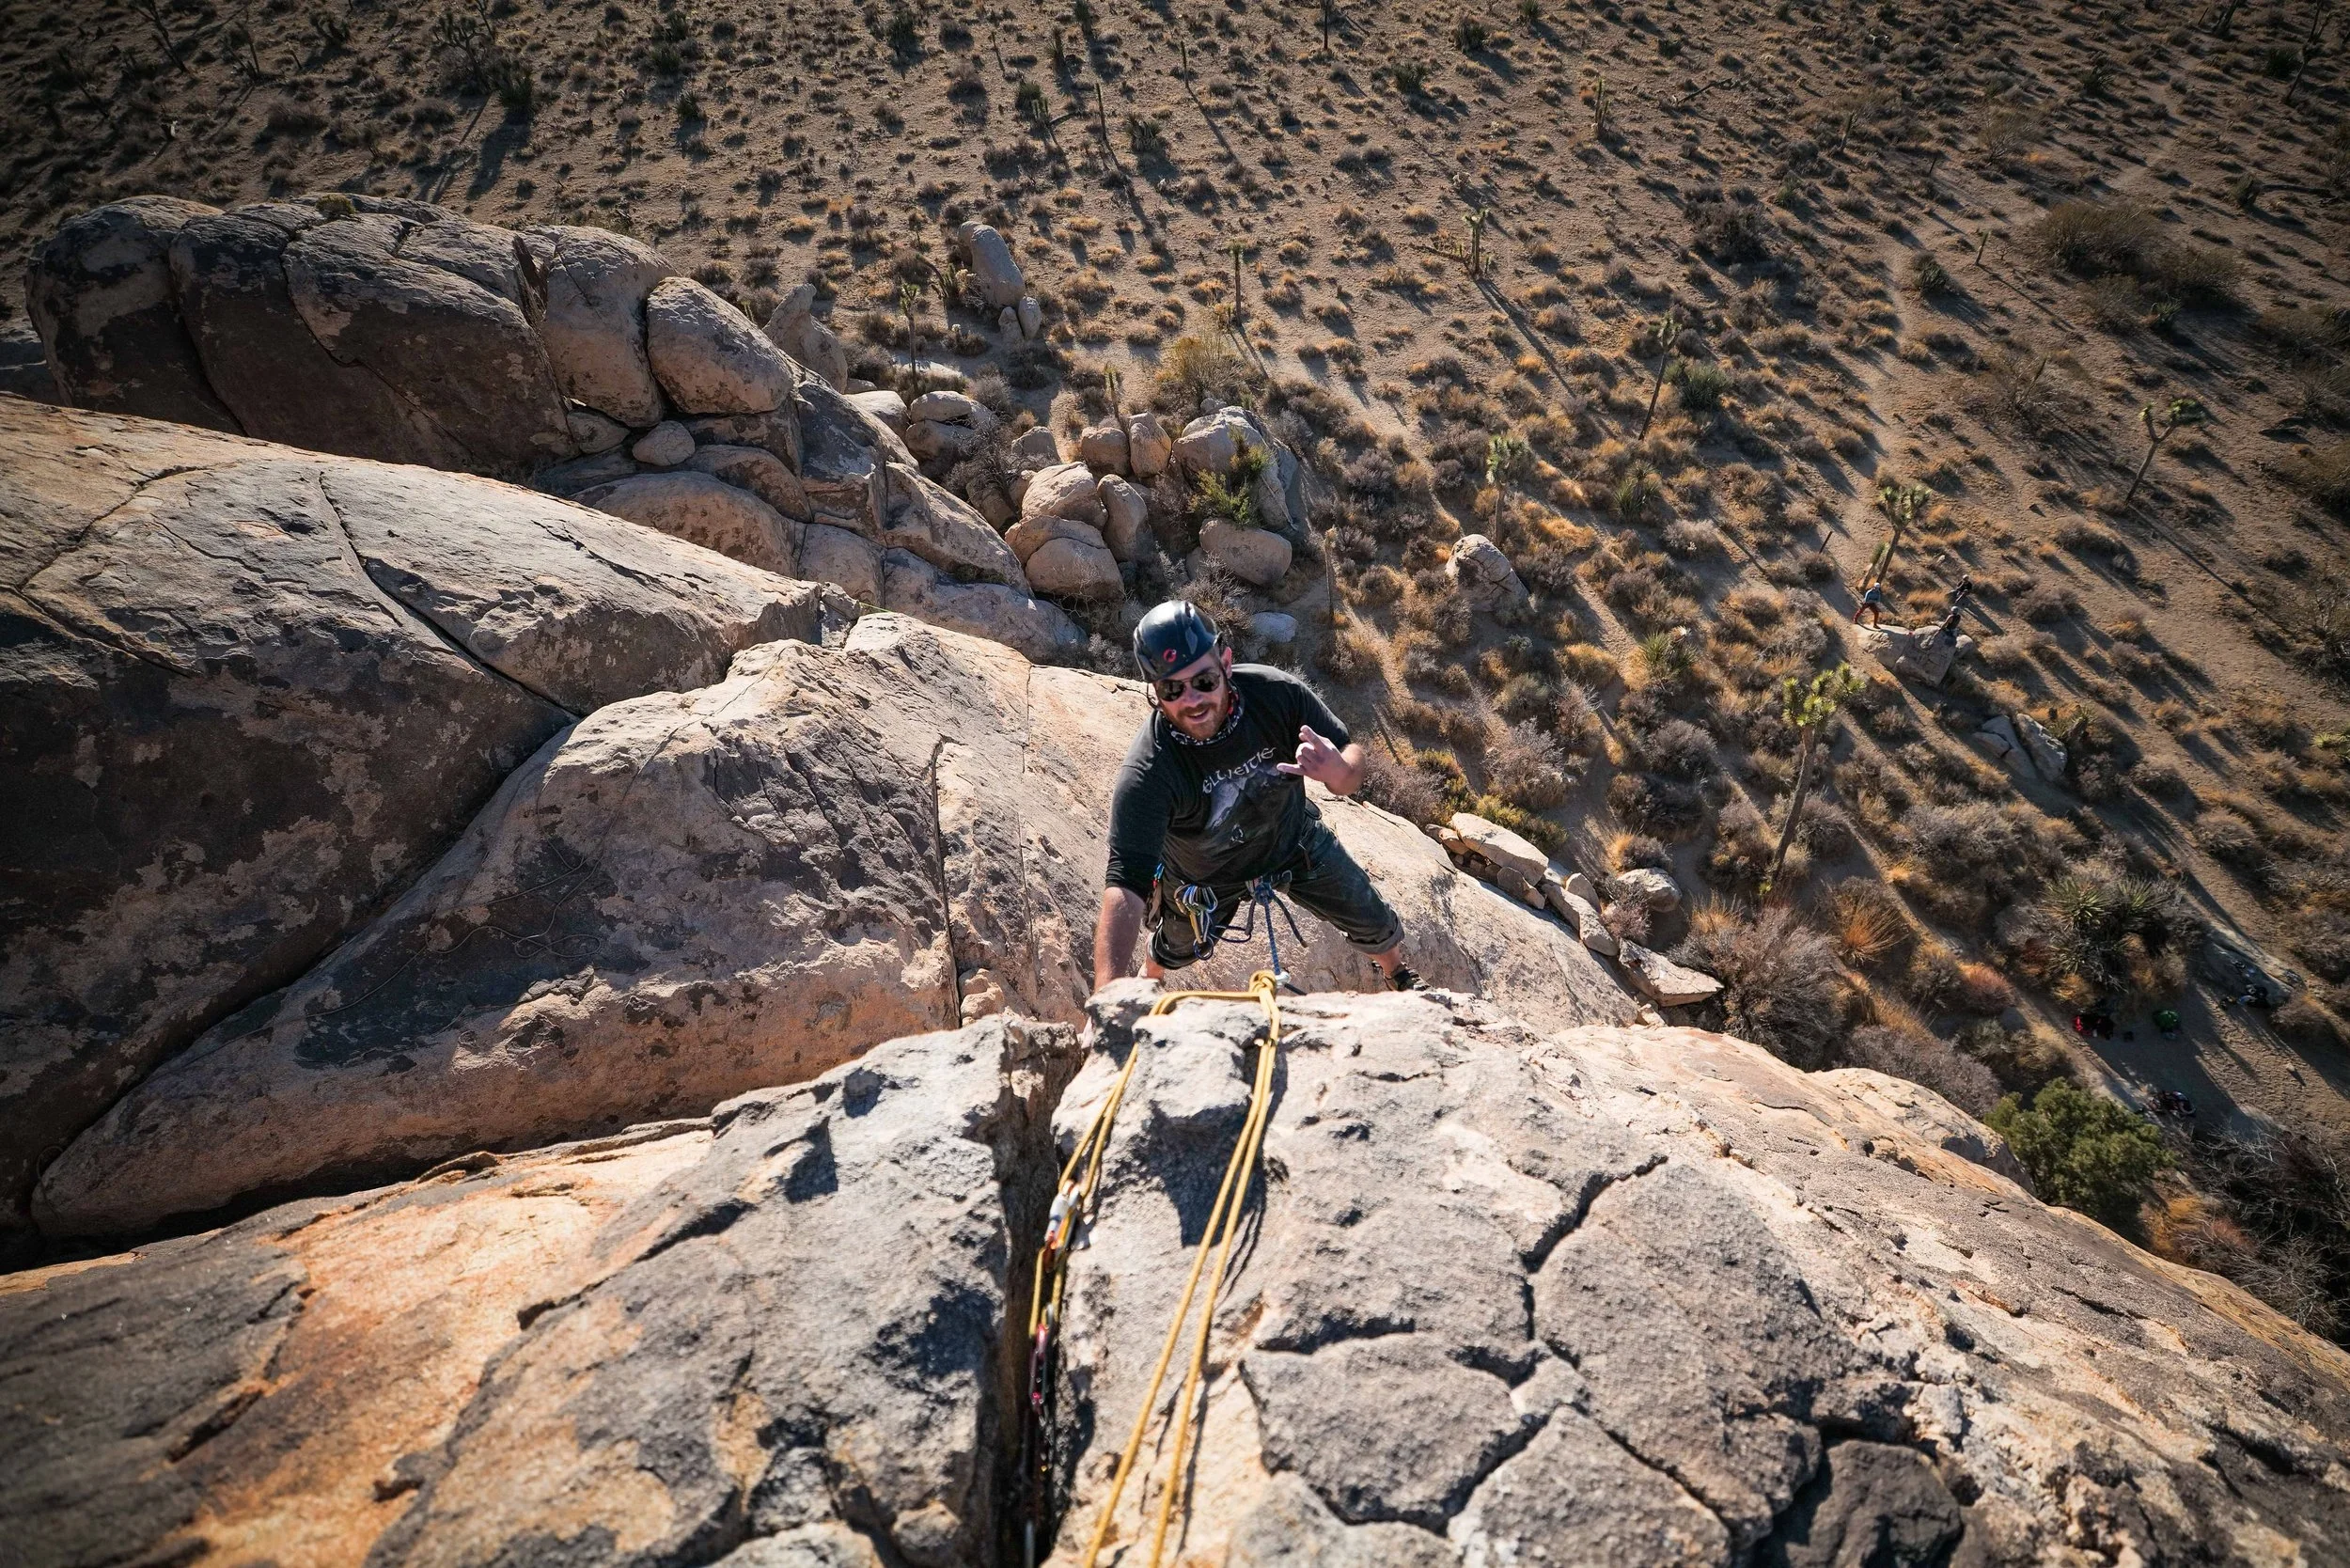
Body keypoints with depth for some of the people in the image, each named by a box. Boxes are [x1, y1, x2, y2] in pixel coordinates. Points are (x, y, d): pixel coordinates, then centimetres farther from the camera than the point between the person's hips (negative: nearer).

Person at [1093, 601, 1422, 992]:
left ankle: (1399, 976, 53)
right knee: (1178, 949, 24)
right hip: (1207, 879, -2)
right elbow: (1125, 886, -45)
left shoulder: (1277, 693, -32)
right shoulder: (1146, 774, -41)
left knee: (1376, 926, 16)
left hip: (1296, 841, 3)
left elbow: (1351, 755, -18)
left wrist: (1339, 772, -45)